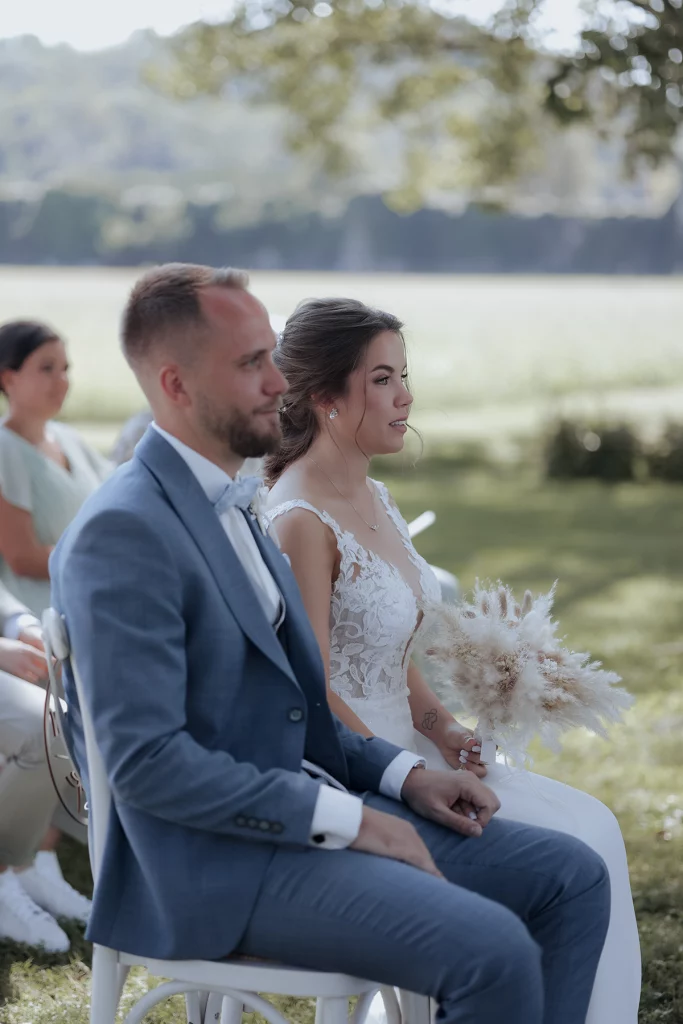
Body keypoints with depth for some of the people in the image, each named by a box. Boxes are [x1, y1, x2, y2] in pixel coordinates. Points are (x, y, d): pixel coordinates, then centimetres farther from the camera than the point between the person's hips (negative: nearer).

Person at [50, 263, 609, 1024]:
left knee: (574, 878, 1)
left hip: (297, 803, 10)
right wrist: (345, 818, -19)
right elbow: (144, 759, -23)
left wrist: (402, 776, 6)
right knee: (494, 952, -25)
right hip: (212, 859, -10)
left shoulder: (230, 505, 15)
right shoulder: (123, 532, -16)